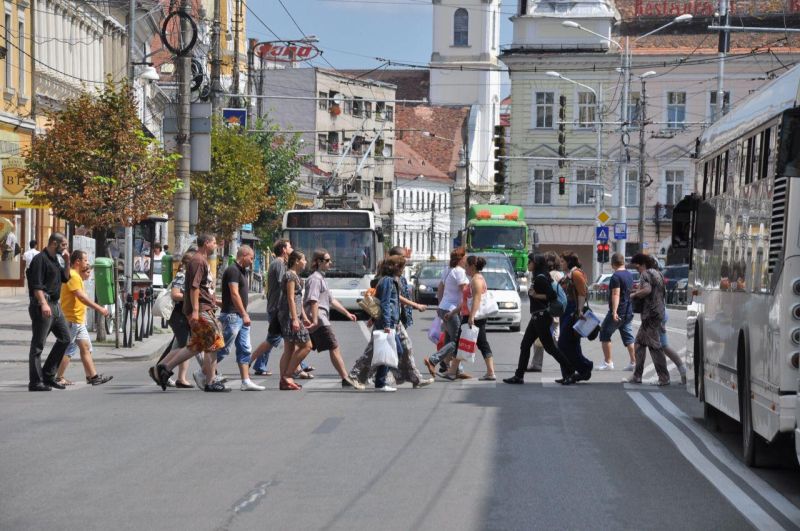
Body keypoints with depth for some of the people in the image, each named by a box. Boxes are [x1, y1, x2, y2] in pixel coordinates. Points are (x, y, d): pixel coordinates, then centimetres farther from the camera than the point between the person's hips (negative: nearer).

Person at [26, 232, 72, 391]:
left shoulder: (55, 259, 17)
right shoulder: (40, 259, -12)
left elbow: (65, 278, 23)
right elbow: (36, 285, -20)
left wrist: (67, 262, 10)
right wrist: (43, 304, -29)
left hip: (55, 305, 10)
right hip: (42, 305, -10)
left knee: (65, 338, 12)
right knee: (38, 344, -5)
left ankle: (48, 375, 17)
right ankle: (35, 382, -3)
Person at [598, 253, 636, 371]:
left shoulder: (616, 276, -14)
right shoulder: (629, 275, 12)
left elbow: (616, 294, -23)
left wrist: (614, 312, -29)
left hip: (618, 312, -8)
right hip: (629, 312, 8)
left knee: (605, 334, 4)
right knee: (628, 337, 9)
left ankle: (608, 362, 1)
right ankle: (633, 362, 1)